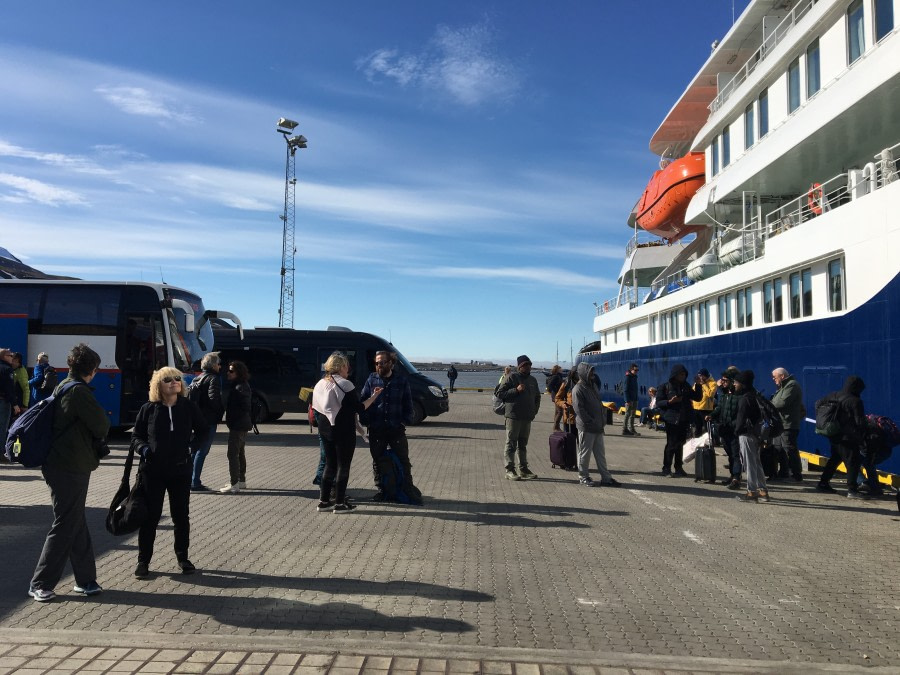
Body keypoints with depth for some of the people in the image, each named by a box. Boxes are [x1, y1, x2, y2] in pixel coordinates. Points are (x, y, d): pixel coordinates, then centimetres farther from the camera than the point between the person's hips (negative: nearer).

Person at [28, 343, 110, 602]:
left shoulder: (63, 387, 12)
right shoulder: (79, 391, -18)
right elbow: (101, 427, -15)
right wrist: (102, 414, 6)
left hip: (62, 466, 10)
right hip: (71, 469, -10)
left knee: (77, 524, 14)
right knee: (65, 527, 0)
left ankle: (85, 580, 22)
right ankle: (40, 584, 11)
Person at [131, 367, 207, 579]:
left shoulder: (189, 406, -1)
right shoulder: (148, 409, -2)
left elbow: (202, 429, 13)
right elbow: (136, 435, 7)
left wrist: (192, 445, -2)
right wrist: (143, 448, -12)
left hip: (181, 470, 1)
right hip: (153, 471, -1)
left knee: (181, 516, 11)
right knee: (150, 516, 5)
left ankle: (182, 557, 26)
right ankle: (143, 561, 19)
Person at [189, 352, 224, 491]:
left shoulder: (197, 378, 16)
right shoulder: (214, 378, -10)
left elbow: (189, 396, 15)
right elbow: (213, 398, -21)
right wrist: (222, 409, -6)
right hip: (209, 419, -9)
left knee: (196, 449, 16)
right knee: (202, 451, -5)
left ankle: (190, 480, 21)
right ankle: (195, 483, -3)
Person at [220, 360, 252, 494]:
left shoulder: (241, 388, -18)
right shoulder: (235, 385, 14)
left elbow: (245, 408, -23)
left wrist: (232, 418, -17)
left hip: (238, 425, -11)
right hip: (241, 425, 11)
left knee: (233, 454, -9)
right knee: (240, 453, 18)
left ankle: (234, 484, -7)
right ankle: (241, 480, 29)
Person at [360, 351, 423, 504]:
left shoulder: (401, 380, 2)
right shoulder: (372, 379, 3)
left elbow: (408, 404, 6)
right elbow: (362, 400, 4)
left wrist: (405, 421, -3)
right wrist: (367, 421, -8)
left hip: (396, 428, -1)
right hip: (376, 429, 1)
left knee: (403, 460, 2)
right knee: (378, 461, 11)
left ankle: (408, 490, 12)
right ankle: (382, 490, 24)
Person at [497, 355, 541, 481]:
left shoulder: (532, 380, 15)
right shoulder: (511, 377, -6)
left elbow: (537, 396, 28)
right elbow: (500, 393, -10)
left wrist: (535, 409, 13)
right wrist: (516, 390, -18)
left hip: (527, 417, 7)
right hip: (513, 416, -7)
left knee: (523, 444, 13)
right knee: (511, 444, -2)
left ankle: (523, 468, 19)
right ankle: (510, 470, 1)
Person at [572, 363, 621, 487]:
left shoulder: (592, 387, 15)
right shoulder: (578, 389, -13)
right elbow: (579, 409, -19)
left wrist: (603, 419, 9)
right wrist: (591, 422, -19)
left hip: (598, 427, 8)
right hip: (586, 428, -8)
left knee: (600, 453, 12)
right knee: (585, 453, 3)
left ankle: (606, 477, 19)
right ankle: (583, 477, 16)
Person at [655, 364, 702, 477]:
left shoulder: (686, 386, 11)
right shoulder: (665, 386, -4)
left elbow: (698, 397, 12)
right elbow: (658, 403, -4)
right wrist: (670, 401, -21)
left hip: (684, 420, 5)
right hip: (672, 420, -5)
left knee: (680, 443, 12)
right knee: (671, 444, -5)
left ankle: (678, 468, 22)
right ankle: (666, 469, 4)